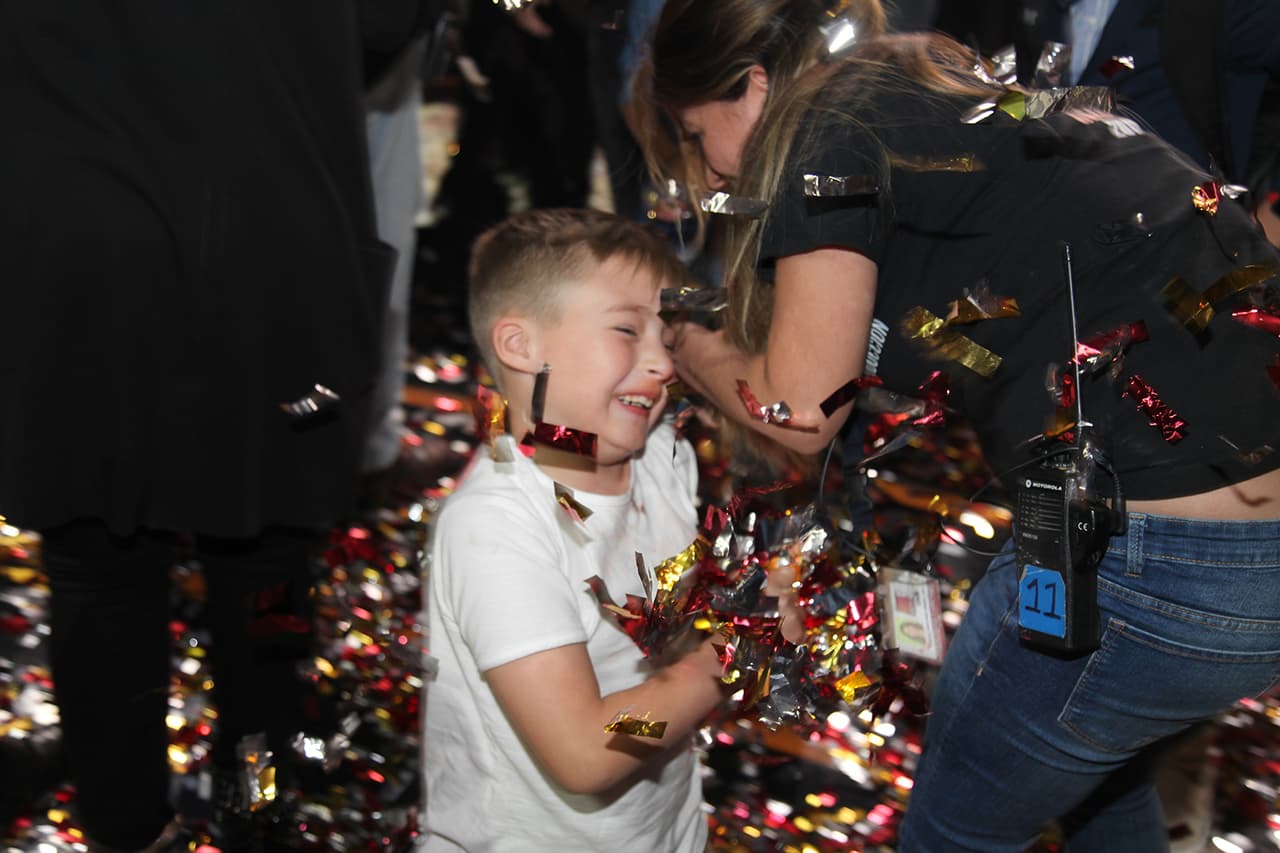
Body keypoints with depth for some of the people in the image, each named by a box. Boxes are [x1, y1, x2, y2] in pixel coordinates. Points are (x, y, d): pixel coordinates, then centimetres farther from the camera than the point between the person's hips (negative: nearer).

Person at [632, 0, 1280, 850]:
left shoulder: (831, 130, -5)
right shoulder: (972, 95, 19)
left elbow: (801, 412, -4)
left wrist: (689, 350, 16)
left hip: (1157, 554, -9)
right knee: (1102, 776, 34)